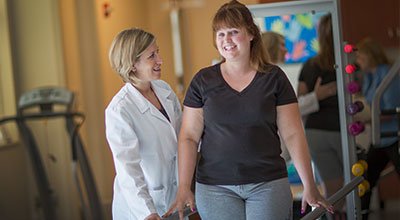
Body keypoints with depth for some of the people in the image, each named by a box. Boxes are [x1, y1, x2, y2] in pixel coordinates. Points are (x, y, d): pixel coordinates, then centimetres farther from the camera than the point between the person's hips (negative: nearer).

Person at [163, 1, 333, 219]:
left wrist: (309, 187, -1)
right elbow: (189, 137, 4)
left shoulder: (274, 77, 3)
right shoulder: (203, 81, 4)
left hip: (268, 184, 0)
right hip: (215, 187, 0)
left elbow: (293, 134, 2)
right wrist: (184, 188, -4)